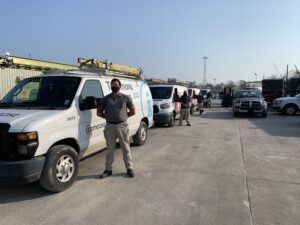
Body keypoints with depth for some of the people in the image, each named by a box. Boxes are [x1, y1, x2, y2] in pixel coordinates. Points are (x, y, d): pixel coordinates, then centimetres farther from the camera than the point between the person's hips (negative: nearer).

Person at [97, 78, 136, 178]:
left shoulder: (126, 98, 3)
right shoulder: (106, 98, 6)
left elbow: (133, 111, 8)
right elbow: (99, 112, 11)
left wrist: (123, 117, 2)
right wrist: (108, 117, 2)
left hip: (122, 126, -1)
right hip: (110, 126, 1)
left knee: (126, 148, 7)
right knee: (110, 149, 10)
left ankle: (129, 168, 18)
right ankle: (108, 169, 21)